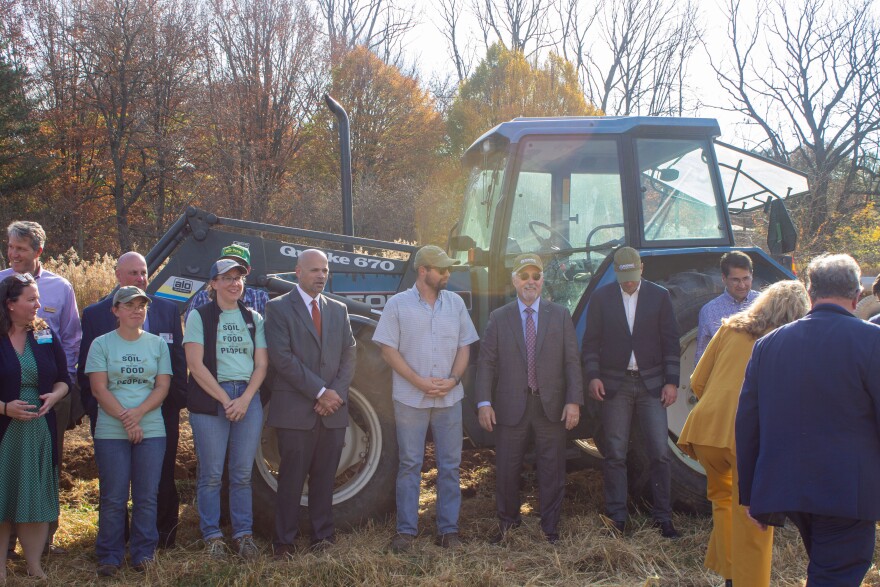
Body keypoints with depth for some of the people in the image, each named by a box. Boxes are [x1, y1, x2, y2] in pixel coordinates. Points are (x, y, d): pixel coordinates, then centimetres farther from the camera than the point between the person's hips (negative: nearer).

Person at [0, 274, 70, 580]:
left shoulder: (46, 335, 6)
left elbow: (64, 379, 12)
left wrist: (53, 396, -8)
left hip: (40, 429, 3)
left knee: (37, 498, 7)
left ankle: (34, 565, 18)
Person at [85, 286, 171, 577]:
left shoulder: (158, 344, 8)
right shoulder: (101, 344, 3)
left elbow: (162, 387, 3)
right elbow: (99, 389, -3)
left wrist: (138, 412, -13)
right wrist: (125, 419, -13)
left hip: (152, 430, 2)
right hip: (110, 432, -2)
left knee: (147, 497, 3)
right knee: (113, 498, 0)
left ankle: (143, 553, 13)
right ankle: (109, 556, 11)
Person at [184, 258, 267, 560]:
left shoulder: (253, 318, 11)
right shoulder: (199, 316, 0)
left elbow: (261, 364, 7)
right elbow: (195, 364, -7)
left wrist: (245, 399, -8)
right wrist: (225, 399, -11)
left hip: (248, 398, 3)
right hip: (210, 398, -3)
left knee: (242, 474, 5)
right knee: (211, 474, 1)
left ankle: (243, 534, 14)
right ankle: (212, 536, 11)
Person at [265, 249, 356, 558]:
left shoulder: (338, 310, 15)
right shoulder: (278, 308, -1)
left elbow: (348, 356, 10)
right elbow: (282, 358, -11)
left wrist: (336, 394, -6)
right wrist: (320, 392, -14)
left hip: (333, 410, 4)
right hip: (295, 410, -4)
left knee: (325, 478, 9)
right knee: (292, 478, 0)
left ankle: (323, 536, 19)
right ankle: (284, 541, 10)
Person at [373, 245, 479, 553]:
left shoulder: (455, 303, 7)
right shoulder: (398, 304, -2)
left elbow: (464, 347, 9)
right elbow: (388, 350, -6)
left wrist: (453, 379, -8)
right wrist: (420, 382, -14)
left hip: (449, 398, 3)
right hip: (410, 398, -3)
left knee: (449, 465, 6)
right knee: (410, 464, 3)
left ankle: (448, 529, 15)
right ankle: (406, 530, 12)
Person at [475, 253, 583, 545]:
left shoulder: (560, 315, 6)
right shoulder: (498, 318, 5)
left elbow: (572, 360, 2)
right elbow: (487, 363, 2)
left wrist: (574, 400, -7)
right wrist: (484, 402, -7)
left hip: (552, 407, 0)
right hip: (511, 407, 0)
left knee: (552, 469, 7)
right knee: (507, 469, 7)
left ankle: (550, 526, 20)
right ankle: (507, 521, 26)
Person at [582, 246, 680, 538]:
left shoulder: (659, 296, 4)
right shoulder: (601, 297, 3)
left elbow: (670, 341, 4)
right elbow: (591, 341, 5)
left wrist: (671, 381, -2)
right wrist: (592, 376, -7)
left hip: (651, 383, 0)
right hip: (614, 384, 0)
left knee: (660, 453, -2)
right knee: (615, 455, 3)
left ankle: (663, 518, 8)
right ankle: (617, 518, 11)